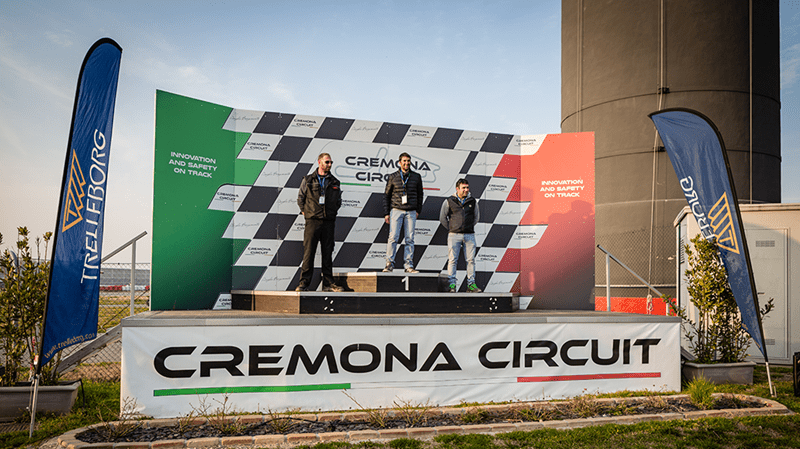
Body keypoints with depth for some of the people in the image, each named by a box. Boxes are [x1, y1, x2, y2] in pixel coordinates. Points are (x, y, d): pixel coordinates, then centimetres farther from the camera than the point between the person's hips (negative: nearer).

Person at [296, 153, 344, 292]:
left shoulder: (335, 182, 13)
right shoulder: (308, 180, 7)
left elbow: (338, 201, 20)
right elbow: (300, 198, 13)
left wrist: (332, 213, 12)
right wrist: (305, 212, 7)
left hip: (328, 222, 2)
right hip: (312, 220, -2)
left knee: (327, 252, 3)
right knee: (308, 252, -5)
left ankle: (328, 284, 7)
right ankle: (304, 283, -1)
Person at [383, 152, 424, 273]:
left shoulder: (416, 177, 9)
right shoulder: (393, 177, 5)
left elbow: (419, 194, 17)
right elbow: (386, 195, 8)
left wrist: (418, 210, 9)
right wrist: (386, 213, 2)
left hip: (411, 212, 2)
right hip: (396, 210, -2)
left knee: (410, 239, 0)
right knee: (393, 237, -9)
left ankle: (409, 266, 4)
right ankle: (389, 263, -3)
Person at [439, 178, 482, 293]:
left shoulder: (473, 202, 9)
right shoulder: (449, 201, 2)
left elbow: (476, 217, 22)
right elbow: (442, 218, 9)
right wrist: (451, 229, 8)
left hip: (469, 235, 2)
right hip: (454, 235, -2)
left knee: (471, 260, 0)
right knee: (452, 260, -3)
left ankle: (471, 284, 5)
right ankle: (452, 284, 1)